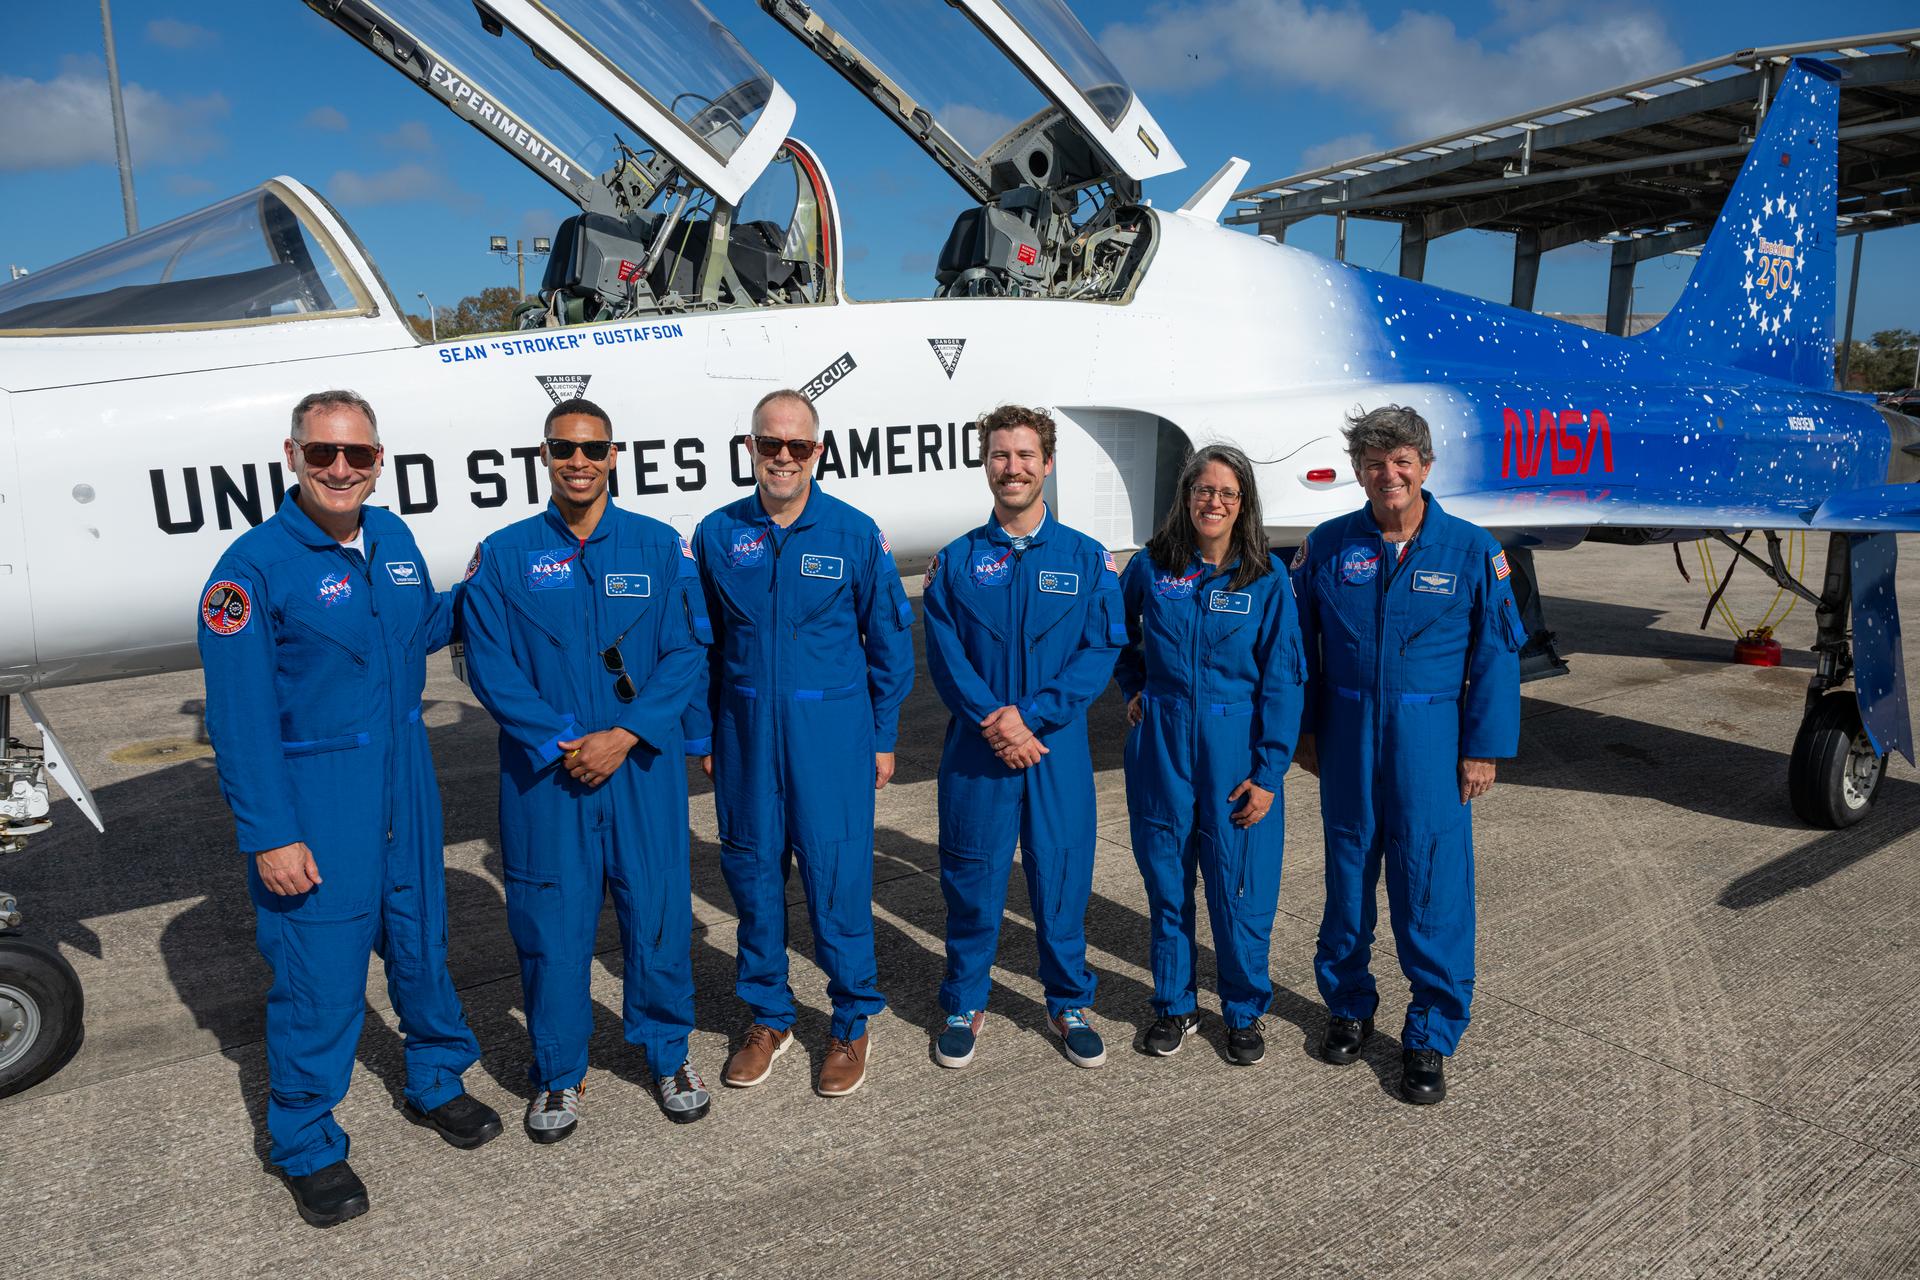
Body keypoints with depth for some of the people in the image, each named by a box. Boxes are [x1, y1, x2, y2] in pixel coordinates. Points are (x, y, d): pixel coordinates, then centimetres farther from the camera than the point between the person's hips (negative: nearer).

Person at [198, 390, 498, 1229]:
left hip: (403, 781, 6)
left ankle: (437, 1083, 40)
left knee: (420, 939, 18)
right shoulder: (253, 566, -15)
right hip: (313, 798, -6)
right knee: (319, 971, 3)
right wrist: (269, 835, -16)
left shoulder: (393, 538, 3)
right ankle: (308, 1145, 24)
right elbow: (240, 716, -15)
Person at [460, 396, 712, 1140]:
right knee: (550, 923, 7)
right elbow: (490, 668, -3)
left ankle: (668, 1056, 30)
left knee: (658, 912, 8)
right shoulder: (503, 556, 1)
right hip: (544, 774, 0)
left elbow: (686, 652, -3)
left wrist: (624, 736, -14)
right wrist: (560, 744, -14)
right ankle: (557, 1075, 28)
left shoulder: (659, 547, 1)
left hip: (643, 769, 0)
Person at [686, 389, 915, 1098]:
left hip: (831, 728, -2)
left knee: (838, 875, 1)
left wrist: (883, 738, 3)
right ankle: (767, 1017, 29)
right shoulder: (717, 534, 4)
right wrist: (703, 734, 8)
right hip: (745, 729, 3)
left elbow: (889, 640, 3)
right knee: (753, 872, 10)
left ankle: (852, 1023, 20)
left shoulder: (856, 534, -2)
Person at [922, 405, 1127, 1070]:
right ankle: (965, 1004, 26)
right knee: (971, 875, 7)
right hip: (977, 747, 0)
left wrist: (1031, 715, -15)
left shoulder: (1087, 559, 3)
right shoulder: (955, 562, 4)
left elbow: (1101, 651, -5)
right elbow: (944, 656, -2)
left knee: (1063, 873, 8)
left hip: (1058, 746, 0)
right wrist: (994, 721, -16)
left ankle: (1070, 1004, 27)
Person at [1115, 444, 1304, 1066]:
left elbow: (1282, 679, -5)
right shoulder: (1151, 566, 1)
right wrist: (1135, 687, 8)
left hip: (1234, 746, -2)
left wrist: (1268, 773, -9)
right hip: (1161, 742, 2)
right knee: (1166, 880, 10)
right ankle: (1174, 1006, 28)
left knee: (1240, 887, 3)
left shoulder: (1267, 577, -5)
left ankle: (1245, 1013, 25)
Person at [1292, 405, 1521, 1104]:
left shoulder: (1471, 549, -2)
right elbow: (1298, 644, 8)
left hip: (1431, 740, -1)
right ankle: (1348, 1006, 31)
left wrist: (1485, 747, -3)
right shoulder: (1327, 547, 2)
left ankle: (1430, 1036, 17)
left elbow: (1496, 654, 1)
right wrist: (1303, 728, 7)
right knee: (1348, 871, 12)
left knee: (1432, 886, 1)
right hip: (1347, 738, 2)